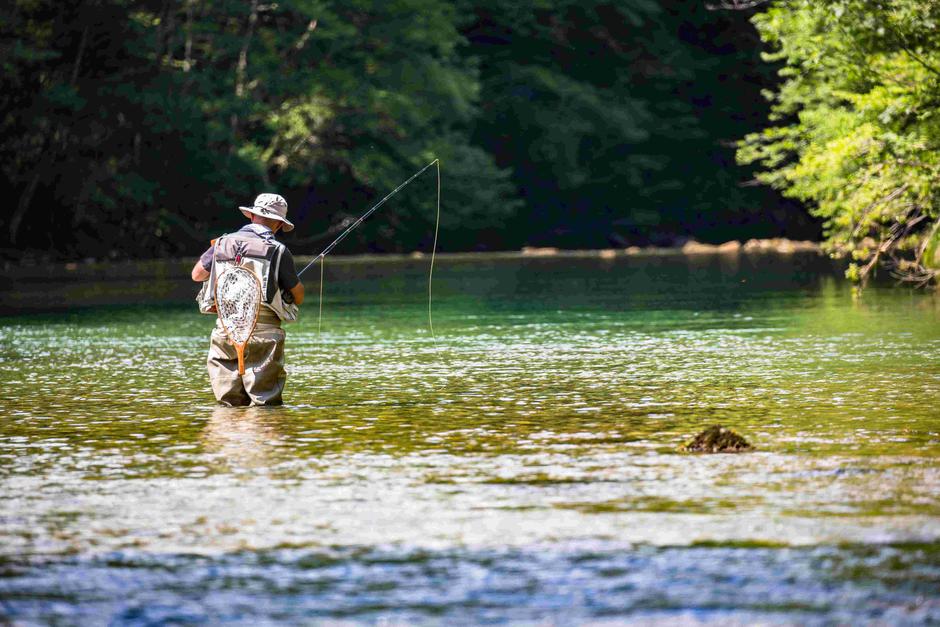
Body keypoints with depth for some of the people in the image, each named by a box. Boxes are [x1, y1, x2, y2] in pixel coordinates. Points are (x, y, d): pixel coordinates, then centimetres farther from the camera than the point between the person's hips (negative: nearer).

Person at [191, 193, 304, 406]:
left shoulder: (222, 244, 7)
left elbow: (197, 274, 21)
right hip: (263, 331, -3)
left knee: (230, 403, 8)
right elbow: (298, 297, 4)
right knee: (266, 404, -2)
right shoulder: (278, 251, -3)